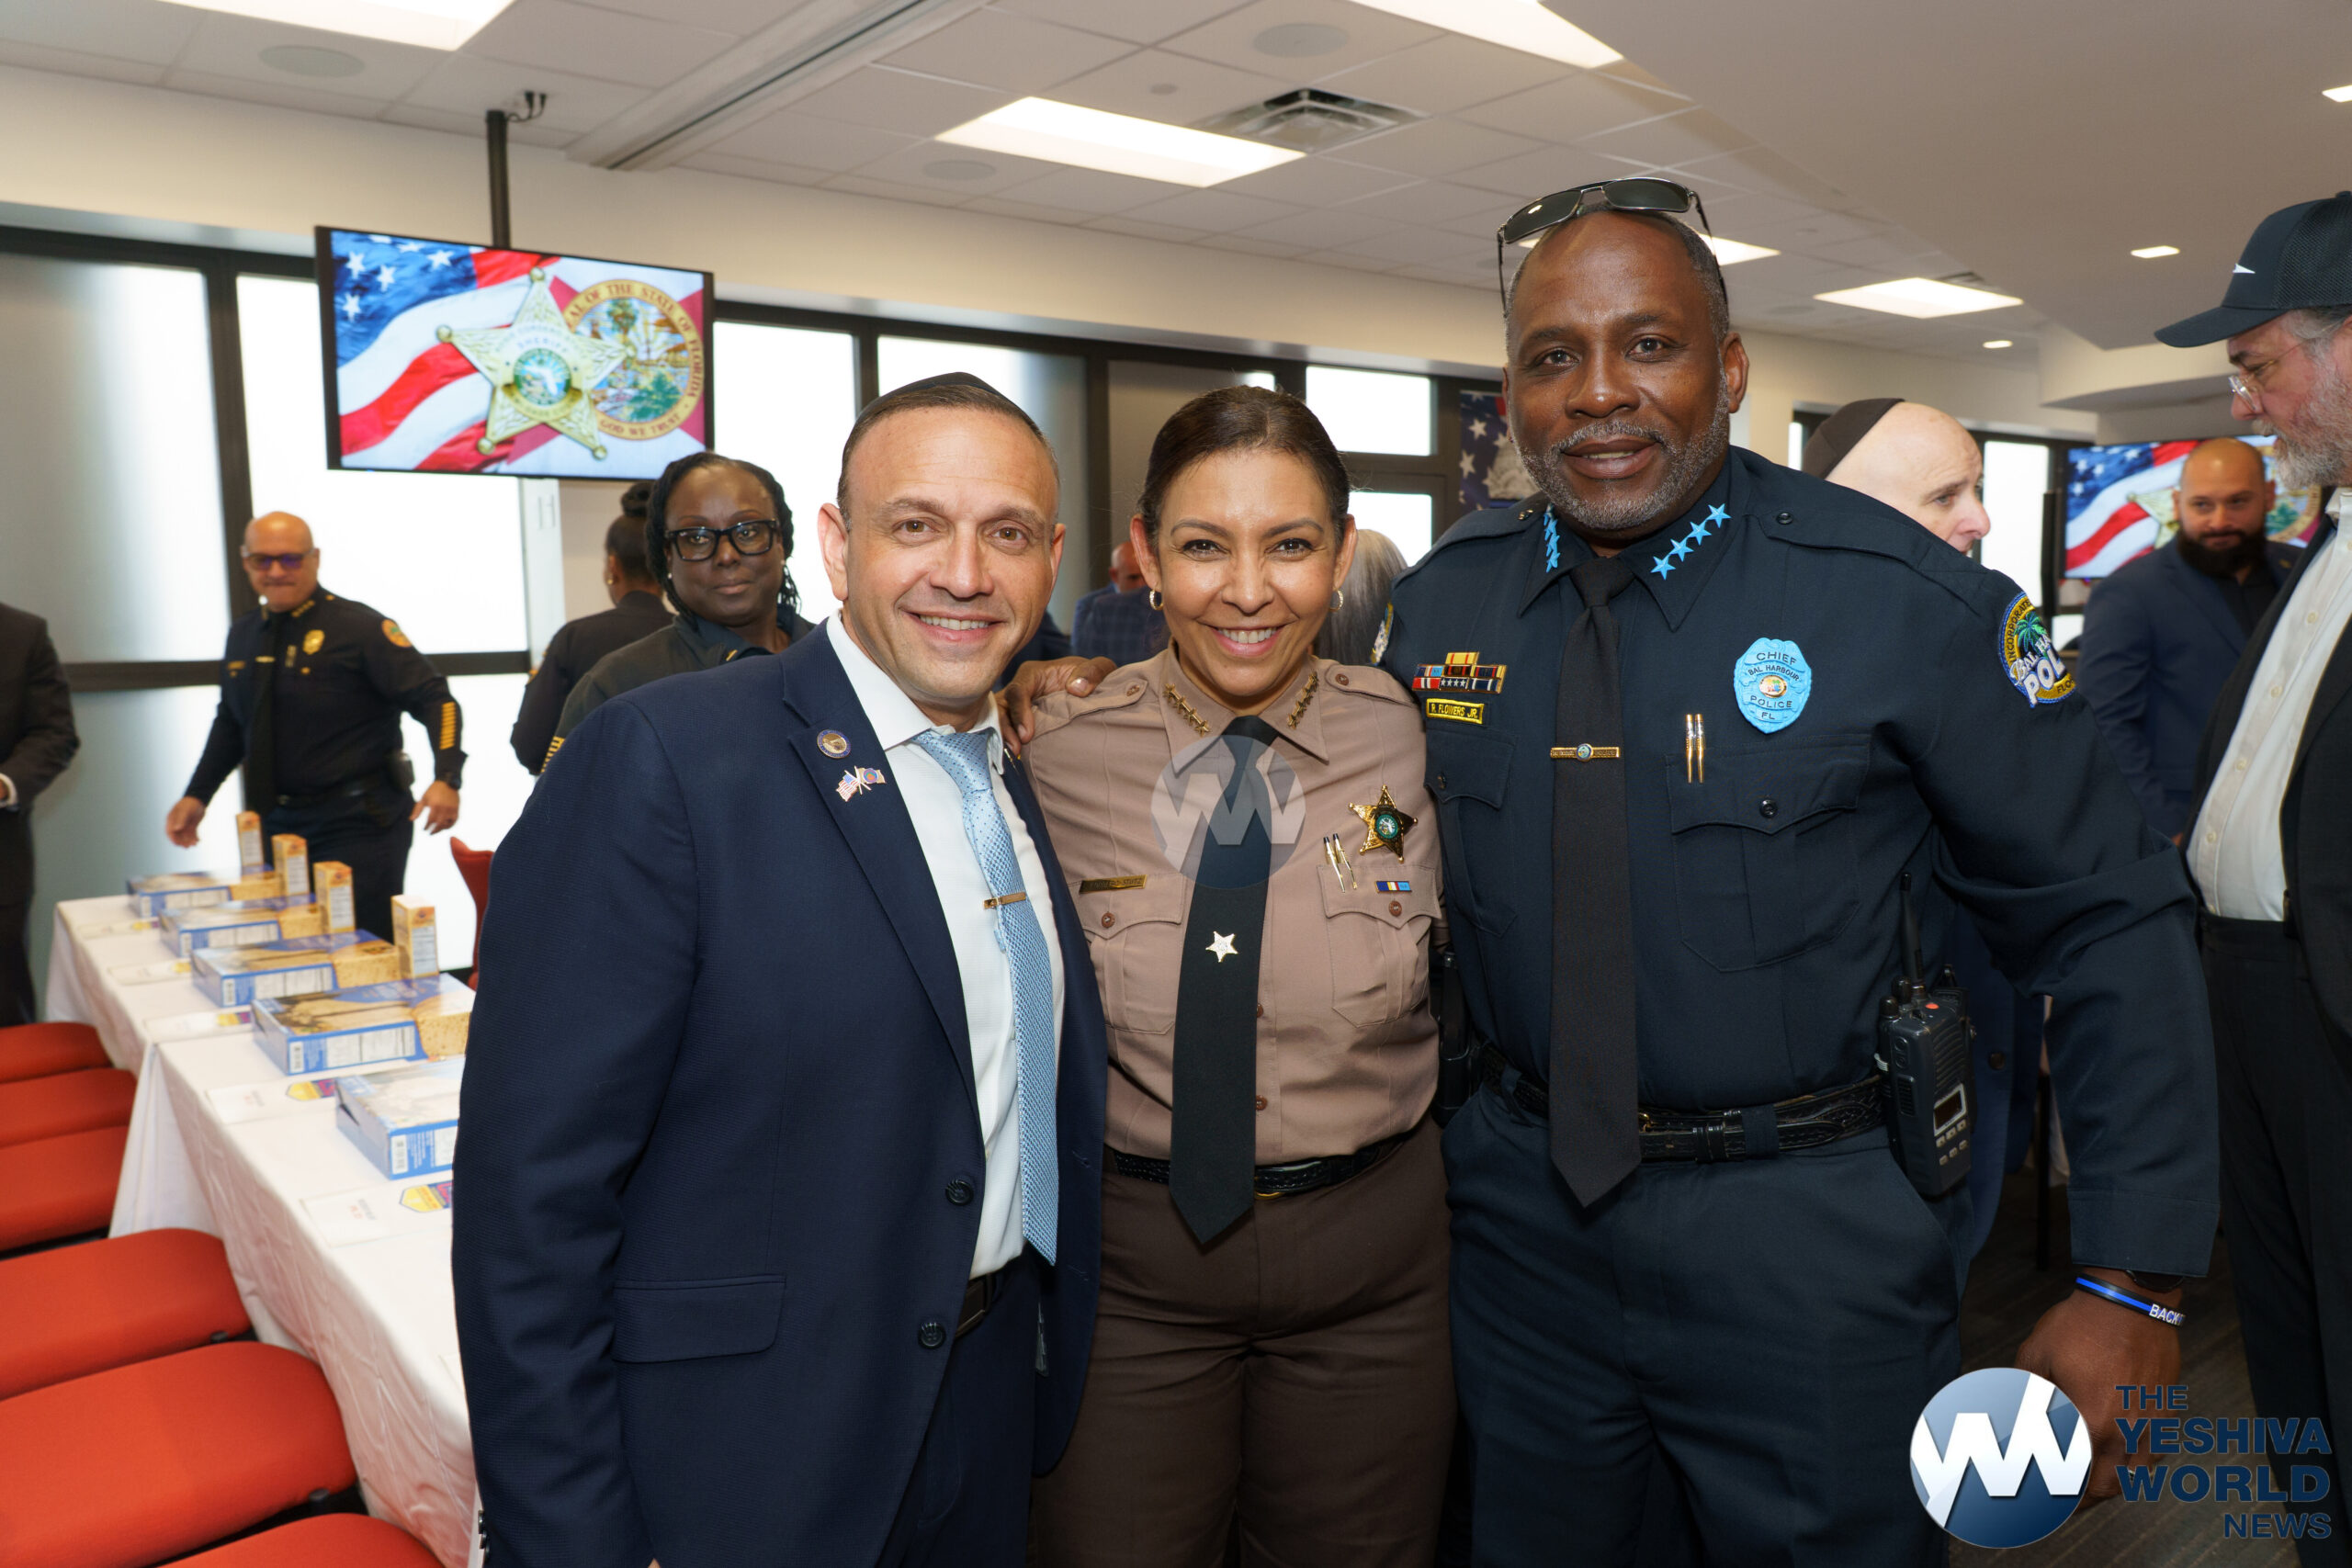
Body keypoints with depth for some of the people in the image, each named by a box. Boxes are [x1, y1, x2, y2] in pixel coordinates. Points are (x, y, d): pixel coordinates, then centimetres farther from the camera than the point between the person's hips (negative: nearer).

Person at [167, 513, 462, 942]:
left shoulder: (359, 627, -10)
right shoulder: (243, 634, 11)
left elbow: (433, 698, -15)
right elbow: (231, 722, 24)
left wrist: (446, 780, -29)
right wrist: (197, 796, 17)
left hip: (357, 824, -6)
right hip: (276, 825, 7)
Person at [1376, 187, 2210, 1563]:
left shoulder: (1907, 601, -14)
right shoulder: (1443, 600, -3)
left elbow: (2109, 922, -9)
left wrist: (2134, 1282, -10)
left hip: (1811, 1239, -3)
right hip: (1523, 1211, 4)